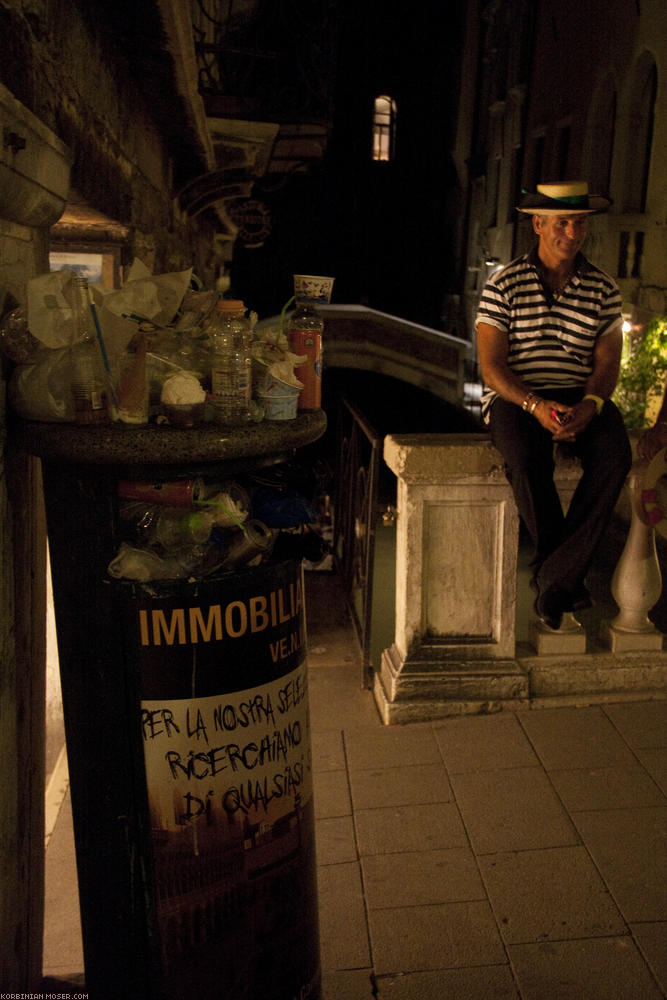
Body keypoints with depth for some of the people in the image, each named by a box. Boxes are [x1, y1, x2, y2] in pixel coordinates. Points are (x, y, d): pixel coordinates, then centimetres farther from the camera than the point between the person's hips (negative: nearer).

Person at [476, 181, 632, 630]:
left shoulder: (603, 289, 9)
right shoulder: (504, 285, -1)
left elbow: (607, 363, 5)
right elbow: (492, 367, -7)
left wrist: (588, 407, -17)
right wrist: (536, 406, -22)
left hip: (581, 398, 3)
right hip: (515, 397, -3)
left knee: (616, 456, -28)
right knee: (528, 463, -34)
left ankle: (555, 576, -21)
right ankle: (569, 575, -14)